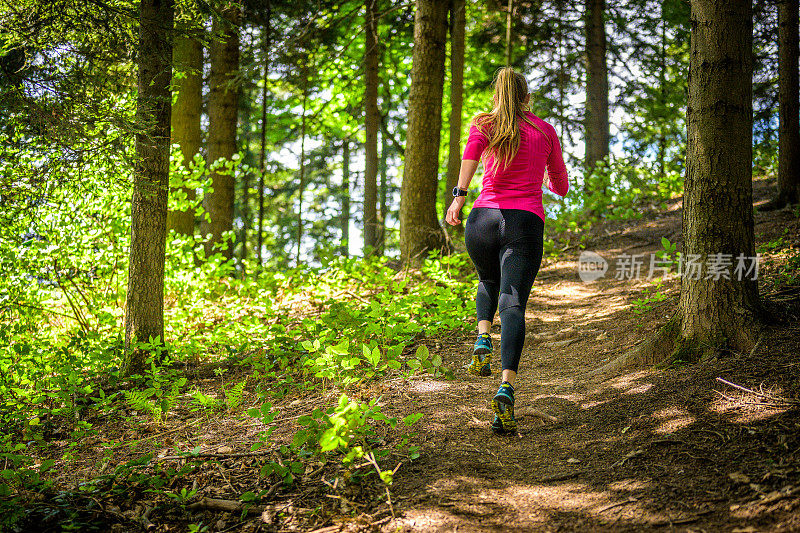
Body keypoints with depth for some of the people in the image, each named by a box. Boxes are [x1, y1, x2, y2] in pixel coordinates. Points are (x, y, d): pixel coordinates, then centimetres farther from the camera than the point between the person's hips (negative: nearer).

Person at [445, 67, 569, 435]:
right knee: (513, 304, -12)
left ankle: (483, 341, 7)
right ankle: (506, 388, -32)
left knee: (489, 281, 31)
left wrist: (459, 194, -16)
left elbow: (473, 147, -12)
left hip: (483, 218, 1)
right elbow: (561, 187, 27)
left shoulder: (483, 124, 14)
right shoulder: (545, 130, 18)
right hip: (526, 223, -1)